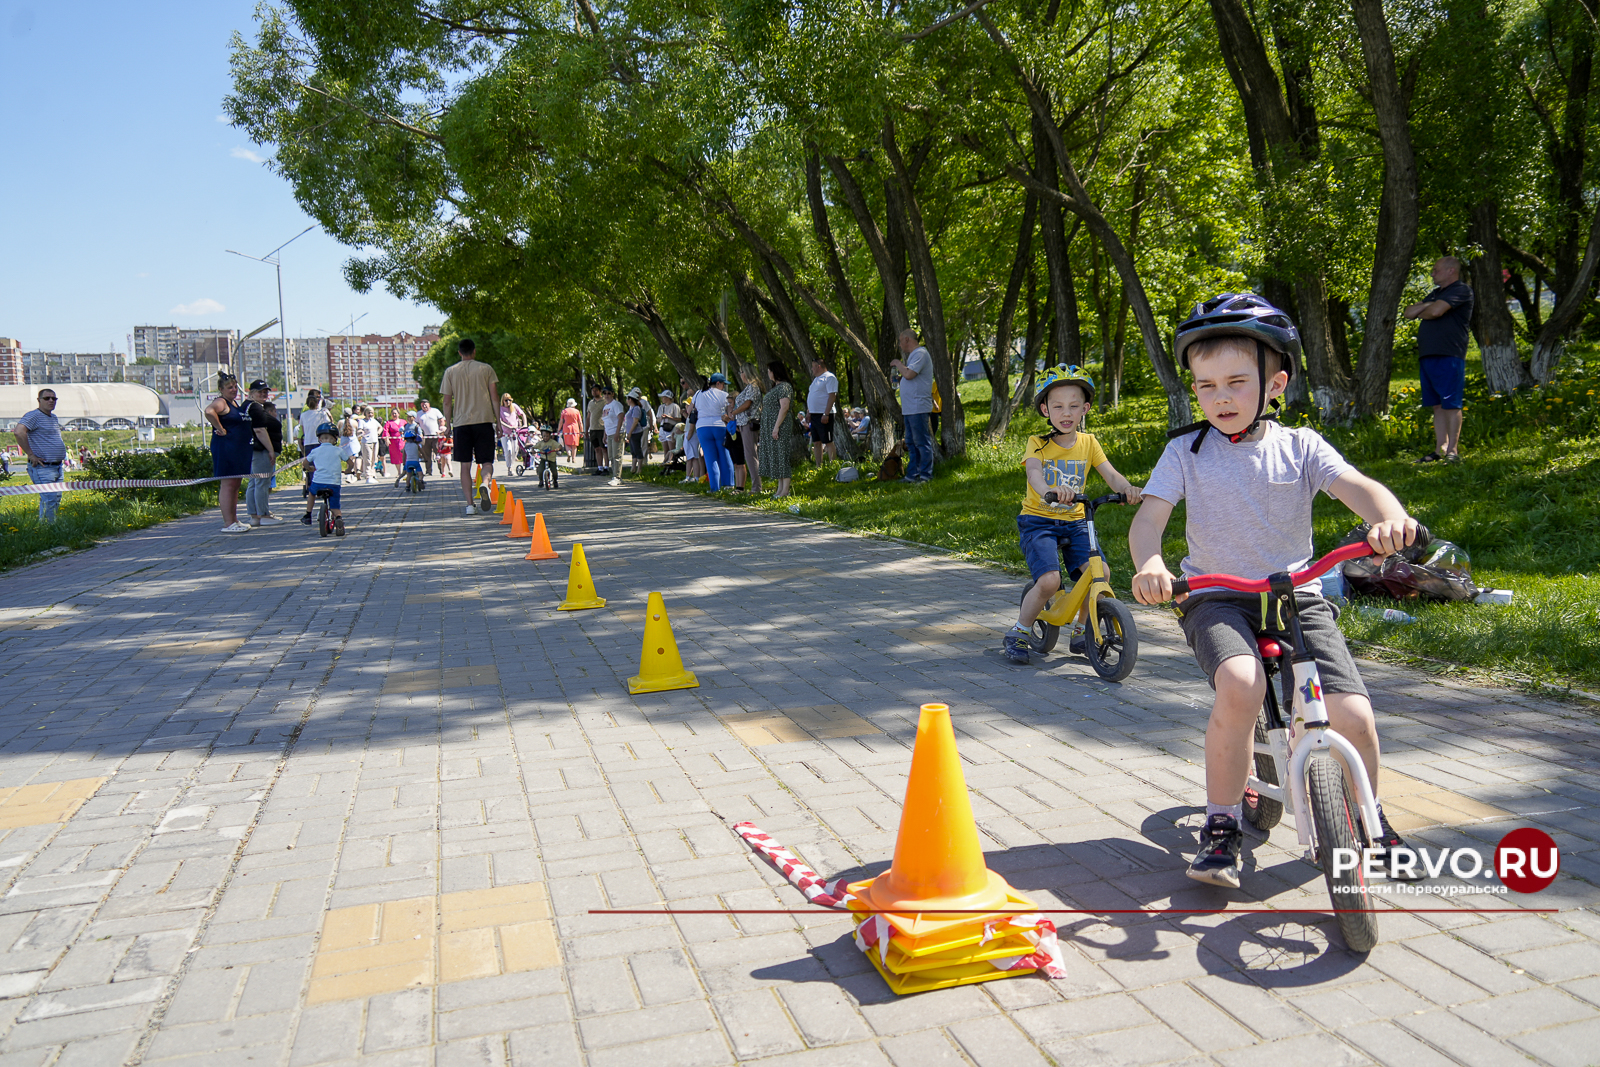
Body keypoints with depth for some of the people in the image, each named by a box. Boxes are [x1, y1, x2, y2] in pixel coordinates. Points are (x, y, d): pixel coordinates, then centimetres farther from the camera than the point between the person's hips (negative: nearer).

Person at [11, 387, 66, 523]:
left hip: (57, 467, 9)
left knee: (56, 500, 11)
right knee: (49, 500, -13)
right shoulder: (34, 415, -11)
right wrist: (31, 454, -22)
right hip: (42, 467, -9)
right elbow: (19, 432, -26)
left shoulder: (54, 417, 17)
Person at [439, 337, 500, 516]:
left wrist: (448, 424, 13)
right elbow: (494, 397, 2)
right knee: (487, 461, 4)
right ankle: (484, 484, -28)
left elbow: (446, 402, 5)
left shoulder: (450, 371, 7)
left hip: (461, 422, 1)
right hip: (484, 420, -1)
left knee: (465, 465, 6)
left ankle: (468, 504, 0)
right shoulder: (486, 369, 5)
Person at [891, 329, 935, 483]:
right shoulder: (914, 354, 20)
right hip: (910, 408, 11)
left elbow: (909, 374, -24)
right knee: (911, 443, 13)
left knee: (922, 442, -7)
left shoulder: (920, 354, -12)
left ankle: (926, 475, -4)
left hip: (918, 408, -11)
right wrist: (900, 366, 13)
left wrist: (898, 364, -8)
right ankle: (912, 475, 18)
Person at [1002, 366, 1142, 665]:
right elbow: (1033, 472, -26)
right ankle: (1019, 633, 0)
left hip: (1074, 522, 3)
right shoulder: (1037, 443, -5)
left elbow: (1110, 474, -7)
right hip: (1038, 520, -3)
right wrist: (1050, 490, -49)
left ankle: (1081, 632, 7)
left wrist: (1127, 488, -31)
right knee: (1049, 580, -24)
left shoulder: (1088, 442, 5)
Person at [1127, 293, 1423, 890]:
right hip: (1215, 598, -2)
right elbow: (1149, 516, -8)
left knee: (1353, 715, -14)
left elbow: (1356, 486, -11)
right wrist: (1149, 564, -31)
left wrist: (1390, 518, -35)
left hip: (1296, 595, 2)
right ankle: (1221, 826, -14)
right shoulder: (1186, 451, 2)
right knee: (1240, 683, -34)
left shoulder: (1300, 447, 4)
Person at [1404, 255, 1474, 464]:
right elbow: (1409, 312, 17)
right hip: (1428, 356, 9)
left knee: (1450, 404, -9)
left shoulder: (1461, 290, -4)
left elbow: (1436, 311, -16)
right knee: (1437, 406, 8)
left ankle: (1453, 451, -10)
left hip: (1448, 357, -9)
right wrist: (1426, 306, -1)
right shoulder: (1435, 293, 24)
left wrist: (1422, 312, 5)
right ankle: (1440, 449, 11)